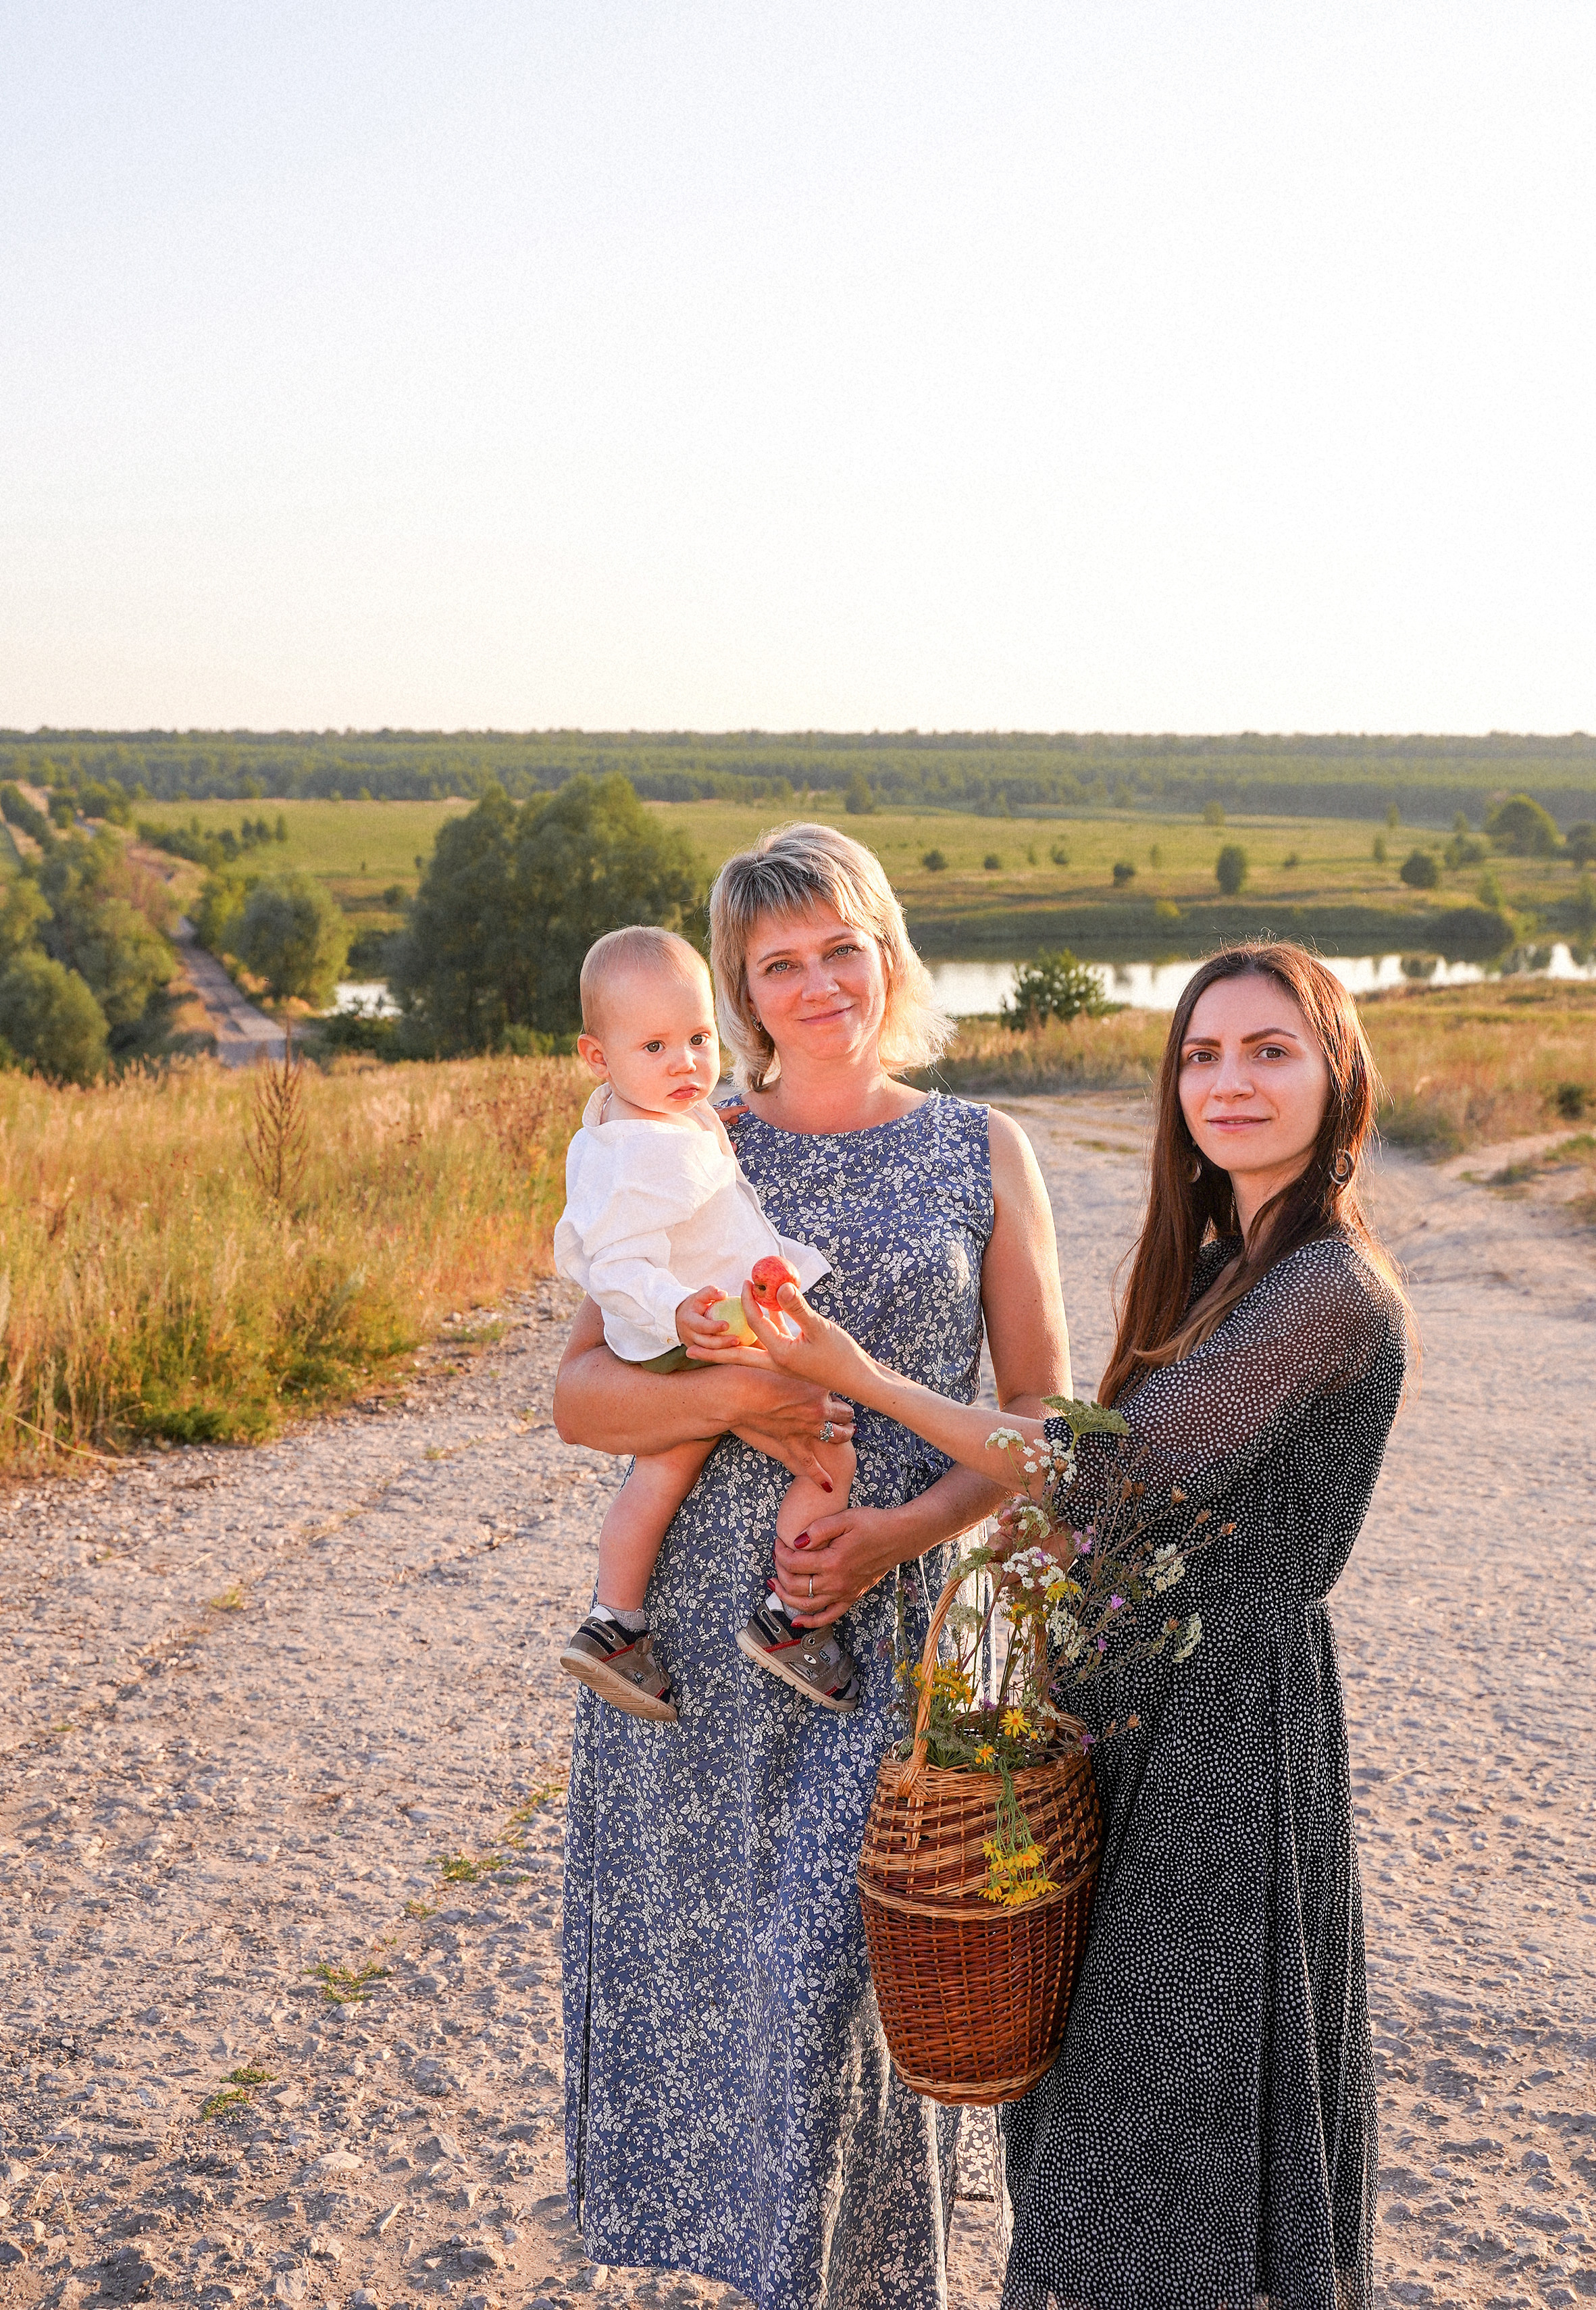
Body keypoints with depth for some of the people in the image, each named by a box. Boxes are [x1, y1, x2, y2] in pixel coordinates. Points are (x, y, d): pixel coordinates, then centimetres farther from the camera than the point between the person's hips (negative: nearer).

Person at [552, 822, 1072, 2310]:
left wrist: (893, 1533, -11)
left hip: (888, 1626, -1)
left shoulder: (981, 1153, 4)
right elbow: (579, 1395, 2)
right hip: (697, 1623, 2)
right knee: (697, 1943, 8)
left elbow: (1041, 1418, 4)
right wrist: (729, 1399, -17)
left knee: (836, 1959, -6)